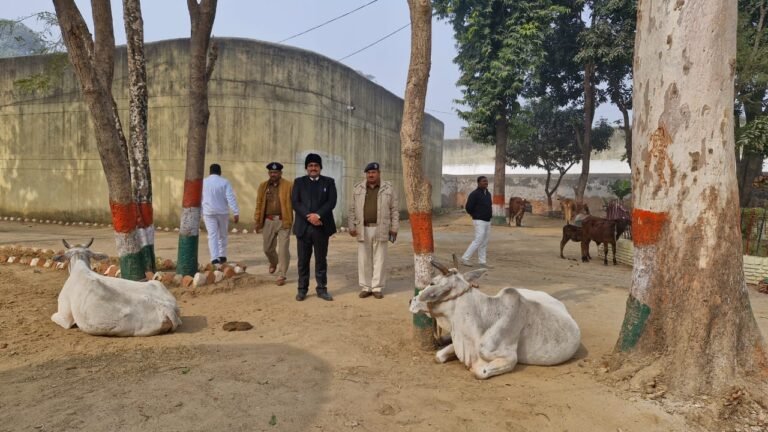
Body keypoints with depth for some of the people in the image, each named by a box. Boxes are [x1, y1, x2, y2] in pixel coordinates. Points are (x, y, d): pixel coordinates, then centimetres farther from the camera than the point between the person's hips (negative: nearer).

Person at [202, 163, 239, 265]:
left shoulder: (203, 182, 3)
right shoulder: (224, 182, -4)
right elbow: (231, 198, -11)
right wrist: (236, 212, -12)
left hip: (209, 213, 0)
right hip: (222, 212, 0)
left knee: (212, 235, -2)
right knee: (222, 235, 15)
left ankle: (215, 258, -13)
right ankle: (222, 256, 22)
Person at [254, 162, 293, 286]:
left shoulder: (289, 186, -3)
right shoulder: (263, 186, 8)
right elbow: (259, 205, 8)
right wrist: (257, 221, 6)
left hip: (283, 222, -3)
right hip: (268, 221, 4)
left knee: (283, 250, -4)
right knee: (268, 248, 13)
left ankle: (281, 276, 9)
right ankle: (273, 263, 45)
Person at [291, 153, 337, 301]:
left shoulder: (329, 182, 10)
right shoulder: (299, 182, 10)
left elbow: (331, 202, -2)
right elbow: (295, 202, -1)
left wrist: (318, 215, -16)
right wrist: (309, 217, -14)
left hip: (322, 227, 0)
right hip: (303, 227, 0)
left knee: (321, 260, 6)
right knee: (303, 260, 4)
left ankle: (322, 289, 13)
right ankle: (302, 289, 13)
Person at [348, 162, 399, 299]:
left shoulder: (388, 189, 1)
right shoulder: (358, 189, 6)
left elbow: (394, 210, 1)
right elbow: (352, 209, 8)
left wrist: (394, 228, -3)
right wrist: (352, 226, 2)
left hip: (380, 229, -1)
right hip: (363, 229, 2)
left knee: (379, 260, 2)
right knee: (364, 260, 5)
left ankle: (377, 288, 10)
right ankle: (365, 287, 14)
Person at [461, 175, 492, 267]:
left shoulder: (488, 194, 12)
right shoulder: (474, 194, -13)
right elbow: (468, 207, -15)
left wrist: (490, 213, 10)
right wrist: (476, 215, -2)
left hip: (487, 221, 8)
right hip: (479, 222, -8)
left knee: (484, 242, 8)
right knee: (478, 241, -11)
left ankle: (482, 261, 14)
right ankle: (465, 258, -4)